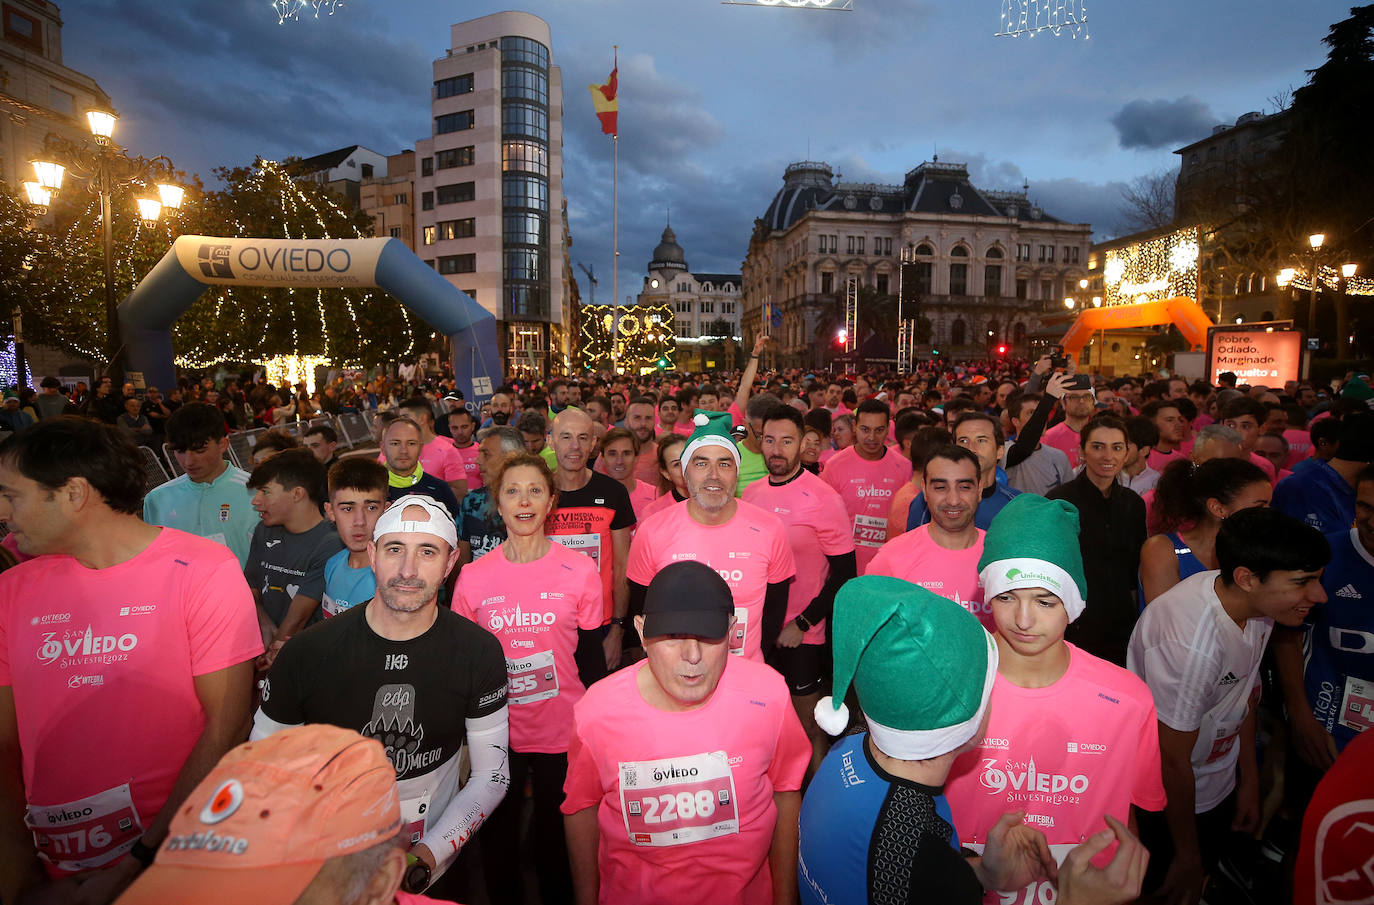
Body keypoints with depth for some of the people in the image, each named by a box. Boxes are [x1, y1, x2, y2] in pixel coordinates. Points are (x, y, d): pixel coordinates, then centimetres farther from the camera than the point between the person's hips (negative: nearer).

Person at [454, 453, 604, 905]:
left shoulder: (580, 571, -9)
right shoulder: (473, 577, -5)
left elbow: (591, 660, -2)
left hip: (563, 732, -1)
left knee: (557, 834, 17)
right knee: (498, 837, 19)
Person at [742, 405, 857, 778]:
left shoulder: (823, 498, -15)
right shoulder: (750, 493, 2)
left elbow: (844, 574, -13)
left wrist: (801, 624, -15)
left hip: (801, 634, -5)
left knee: (808, 722, 10)